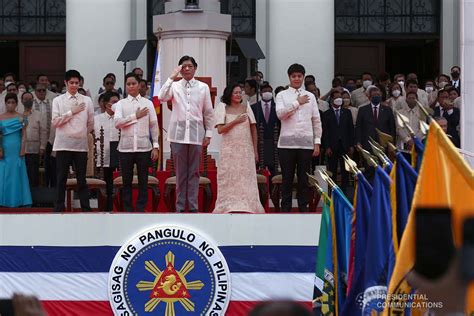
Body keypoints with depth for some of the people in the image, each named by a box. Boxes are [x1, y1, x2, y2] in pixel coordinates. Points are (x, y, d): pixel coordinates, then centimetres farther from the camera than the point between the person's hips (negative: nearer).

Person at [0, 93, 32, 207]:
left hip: (17, 149, -1)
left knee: (16, 174, -1)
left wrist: (22, 150, -6)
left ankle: (16, 199, 2)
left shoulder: (20, 117, 5)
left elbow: (23, 135, 3)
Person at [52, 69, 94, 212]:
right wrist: (71, 112, -7)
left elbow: (91, 123, 11)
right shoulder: (58, 100, 4)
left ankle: (86, 209, 7)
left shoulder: (86, 100, 5)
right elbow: (55, 122, -5)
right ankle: (59, 209, 6)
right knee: (61, 179, 2)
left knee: (81, 179, 4)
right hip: (63, 145, -1)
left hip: (81, 145, 1)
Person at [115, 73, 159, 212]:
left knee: (143, 181, 3)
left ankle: (141, 210, 8)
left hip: (144, 147, 0)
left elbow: (154, 125, 6)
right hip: (126, 147, 0)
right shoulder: (121, 104, 6)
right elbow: (117, 123, -9)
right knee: (127, 181, 4)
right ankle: (128, 210, 10)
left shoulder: (147, 103, 7)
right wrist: (135, 116, -12)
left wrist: (155, 146, 2)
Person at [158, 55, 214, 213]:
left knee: (194, 172, 4)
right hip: (178, 134, 0)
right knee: (180, 172, 5)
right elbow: (162, 97, -15)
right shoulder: (175, 86, 3)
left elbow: (208, 113, 8)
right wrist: (172, 76, -15)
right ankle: (180, 206, 9)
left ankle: (193, 206, 7)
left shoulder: (203, 87, 4)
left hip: (196, 134, 0)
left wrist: (208, 133, 4)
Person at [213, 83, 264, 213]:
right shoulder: (223, 108, 2)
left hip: (246, 149, 1)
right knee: (229, 180, -1)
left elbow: (253, 129, 8)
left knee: (246, 178, -1)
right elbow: (220, 129, -6)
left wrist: (255, 150, 5)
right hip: (229, 150, -1)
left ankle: (247, 208, 0)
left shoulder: (246, 107, 7)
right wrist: (235, 121, -12)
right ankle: (229, 208, 0)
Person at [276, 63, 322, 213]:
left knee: (304, 178, 4)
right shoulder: (282, 95, 7)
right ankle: (285, 209, 7)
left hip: (306, 143, 2)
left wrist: (317, 142, 5)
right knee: (287, 178, 1)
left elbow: (316, 121, 12)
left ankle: (303, 208, 10)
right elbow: (280, 114, -11)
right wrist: (297, 103, -9)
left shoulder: (310, 96, 12)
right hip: (287, 143, -2)